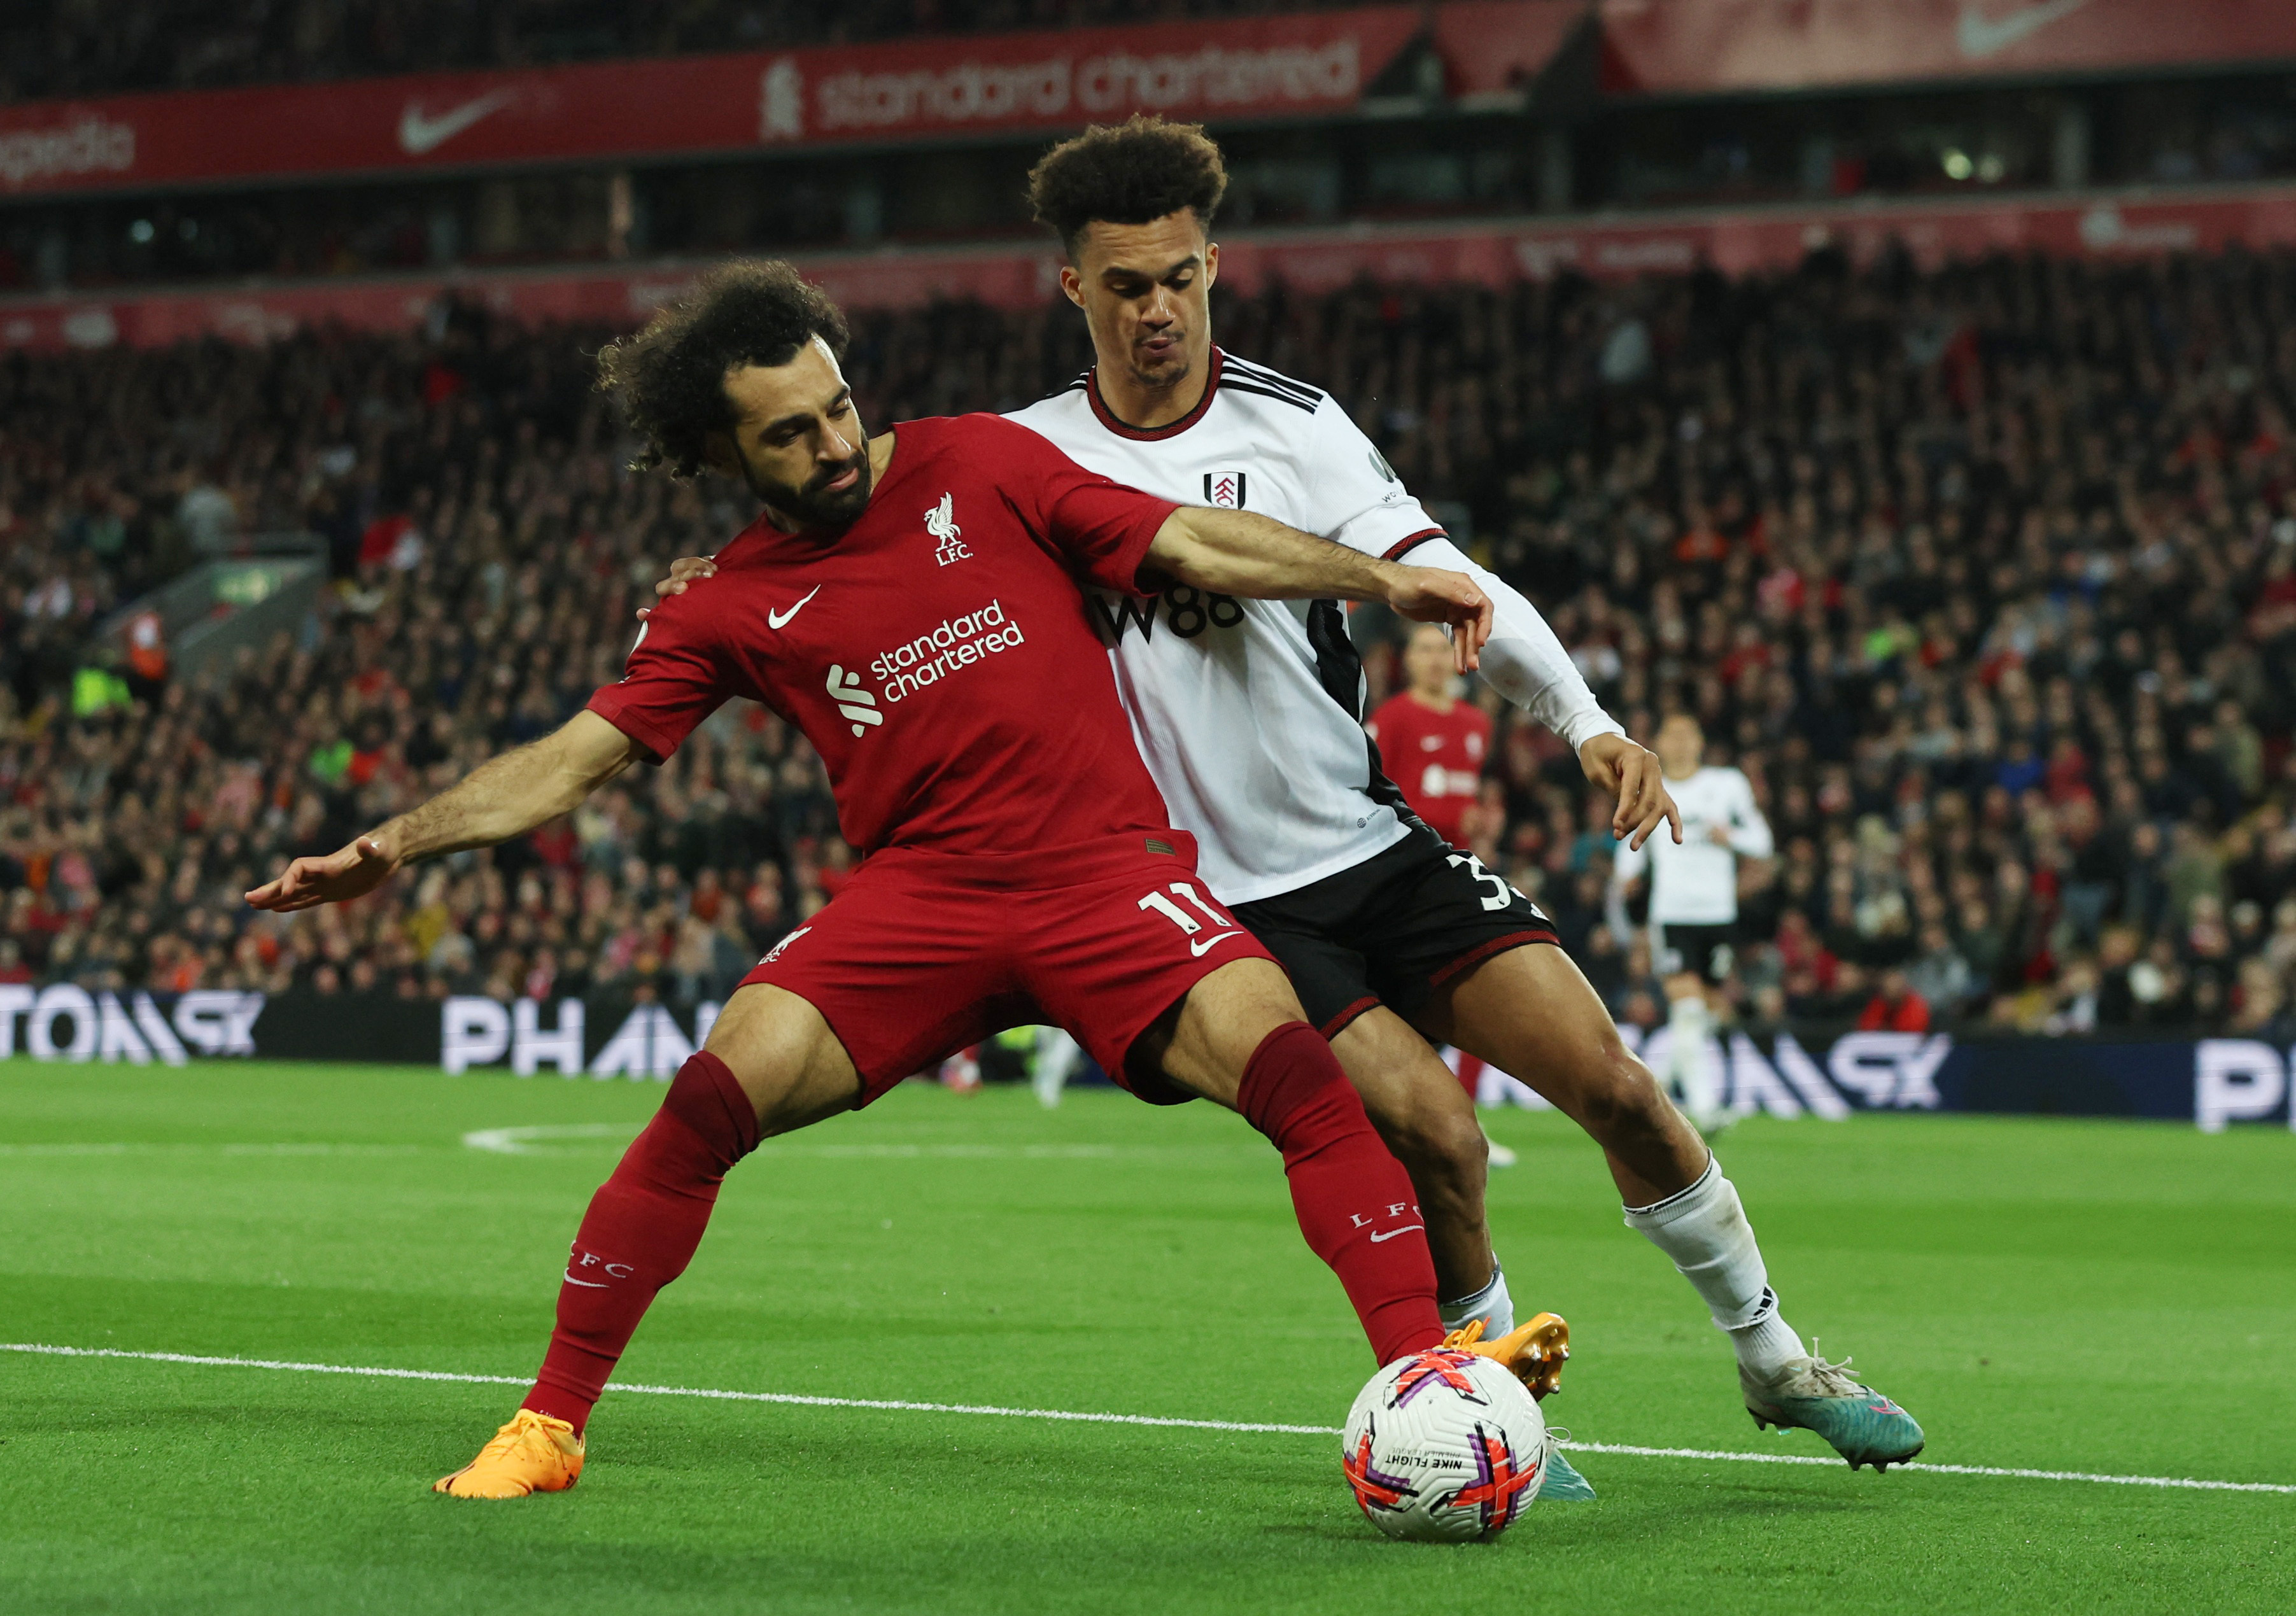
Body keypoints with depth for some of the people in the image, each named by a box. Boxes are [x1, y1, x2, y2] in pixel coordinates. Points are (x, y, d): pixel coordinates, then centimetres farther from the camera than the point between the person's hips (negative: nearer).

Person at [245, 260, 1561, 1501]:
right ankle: (550, 1424, -3)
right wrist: (397, 844, -3)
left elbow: (1194, 545, 7)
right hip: (923, 889, 1)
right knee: (716, 1096, -16)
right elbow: (577, 761, 9)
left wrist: (1380, 579, -2)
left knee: (1296, 1070, -25)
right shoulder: (735, 610, 9)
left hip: (1107, 864, -1)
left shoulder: (979, 467, 6)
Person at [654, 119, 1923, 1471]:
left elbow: (1443, 583, -11)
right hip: (1233, 898, -2)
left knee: (1612, 1083, -6)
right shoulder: (1029, 454, -2)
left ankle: (1774, 1359, 16)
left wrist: (1587, 723, -24)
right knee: (1432, 1133, -20)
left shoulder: (1292, 425, -4)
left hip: (1379, 843, 2)